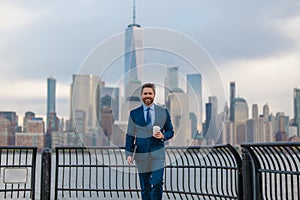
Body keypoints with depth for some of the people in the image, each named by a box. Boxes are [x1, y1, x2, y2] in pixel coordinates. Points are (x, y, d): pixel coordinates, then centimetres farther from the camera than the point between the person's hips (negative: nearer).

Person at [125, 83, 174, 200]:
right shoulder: (134, 114, 4)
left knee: (157, 183, -11)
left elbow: (170, 131, 11)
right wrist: (129, 153, -5)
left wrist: (163, 136, -11)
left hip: (157, 153, 0)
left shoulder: (163, 112, 5)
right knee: (145, 187, 7)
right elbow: (130, 135, 4)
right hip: (141, 154, 1)